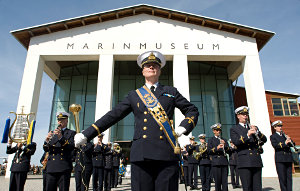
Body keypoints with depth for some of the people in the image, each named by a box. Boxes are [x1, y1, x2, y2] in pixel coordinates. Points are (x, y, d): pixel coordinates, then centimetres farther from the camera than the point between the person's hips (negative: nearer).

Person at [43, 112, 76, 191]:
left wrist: (61, 137, -22)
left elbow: (72, 147, -8)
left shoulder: (71, 133, 8)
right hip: (51, 168, 4)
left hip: (64, 167, -4)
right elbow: (46, 149, 11)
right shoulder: (52, 134, 21)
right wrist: (47, 140, -11)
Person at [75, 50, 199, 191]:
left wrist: (183, 128, 0)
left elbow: (192, 110, 20)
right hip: (141, 155, 1)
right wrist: (85, 135, 7)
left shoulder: (171, 92, 16)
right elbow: (112, 116, 13)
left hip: (167, 154, 0)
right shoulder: (134, 95, 16)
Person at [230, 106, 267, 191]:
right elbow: (235, 141, -10)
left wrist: (257, 132, -8)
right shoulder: (234, 129, 7)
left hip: (257, 161, 4)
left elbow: (264, 140, 10)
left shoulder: (254, 128, 21)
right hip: (244, 162, -4)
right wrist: (247, 135, -24)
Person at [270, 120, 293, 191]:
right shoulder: (273, 136, 4)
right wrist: (285, 143, -24)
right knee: (282, 178, -4)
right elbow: (275, 145, -12)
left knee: (289, 177, 5)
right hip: (280, 159, -5)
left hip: (288, 158, 5)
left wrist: (289, 140, -8)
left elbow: (291, 145, 12)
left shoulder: (285, 135, 21)